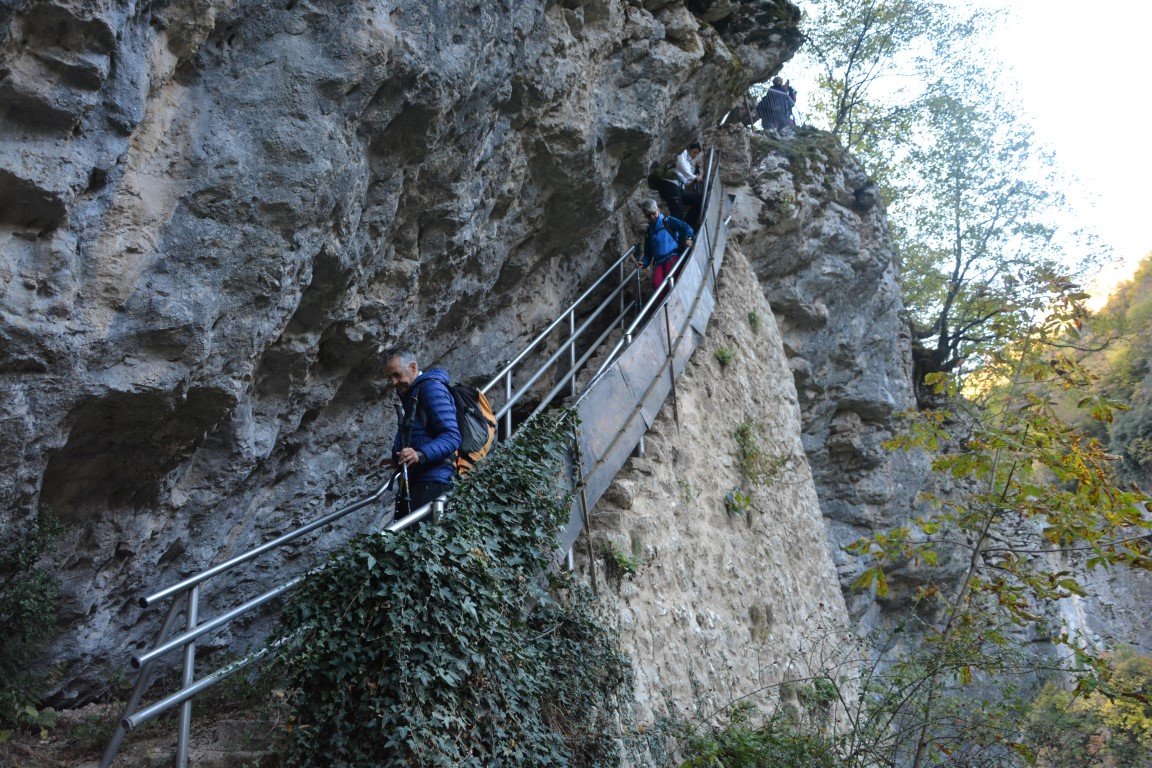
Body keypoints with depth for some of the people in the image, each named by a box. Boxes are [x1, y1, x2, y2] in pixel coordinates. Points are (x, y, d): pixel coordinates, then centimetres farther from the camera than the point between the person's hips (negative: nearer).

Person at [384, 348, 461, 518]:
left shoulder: (431, 388, -7)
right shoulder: (408, 394, 24)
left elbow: (452, 437, -16)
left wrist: (421, 454, -29)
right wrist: (396, 457, 9)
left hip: (432, 480, -10)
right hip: (412, 478, 10)